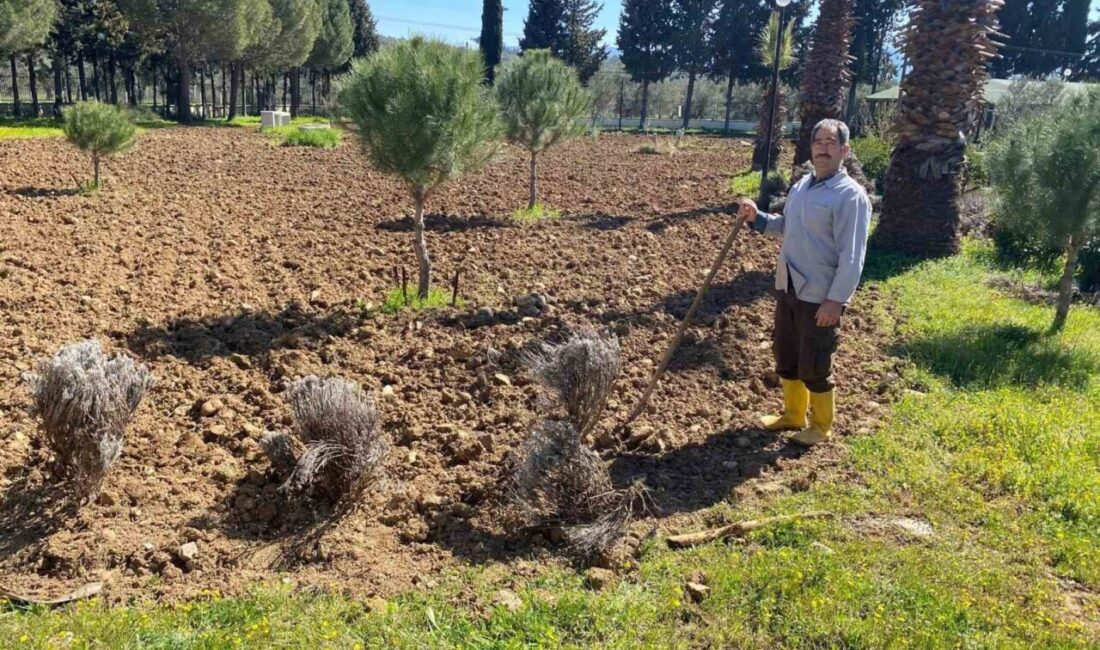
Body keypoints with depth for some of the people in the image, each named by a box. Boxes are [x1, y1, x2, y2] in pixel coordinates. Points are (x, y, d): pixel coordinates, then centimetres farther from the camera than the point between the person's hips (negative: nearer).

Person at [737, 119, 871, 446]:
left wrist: (836, 300, -22)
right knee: (786, 359, 19)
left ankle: (820, 427, 25)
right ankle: (793, 415, 39)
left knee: (814, 367, 3)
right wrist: (756, 217, 5)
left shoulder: (850, 195, -16)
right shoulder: (801, 186, 9)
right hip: (787, 287, 8)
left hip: (821, 296, -8)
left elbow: (852, 256, -19)